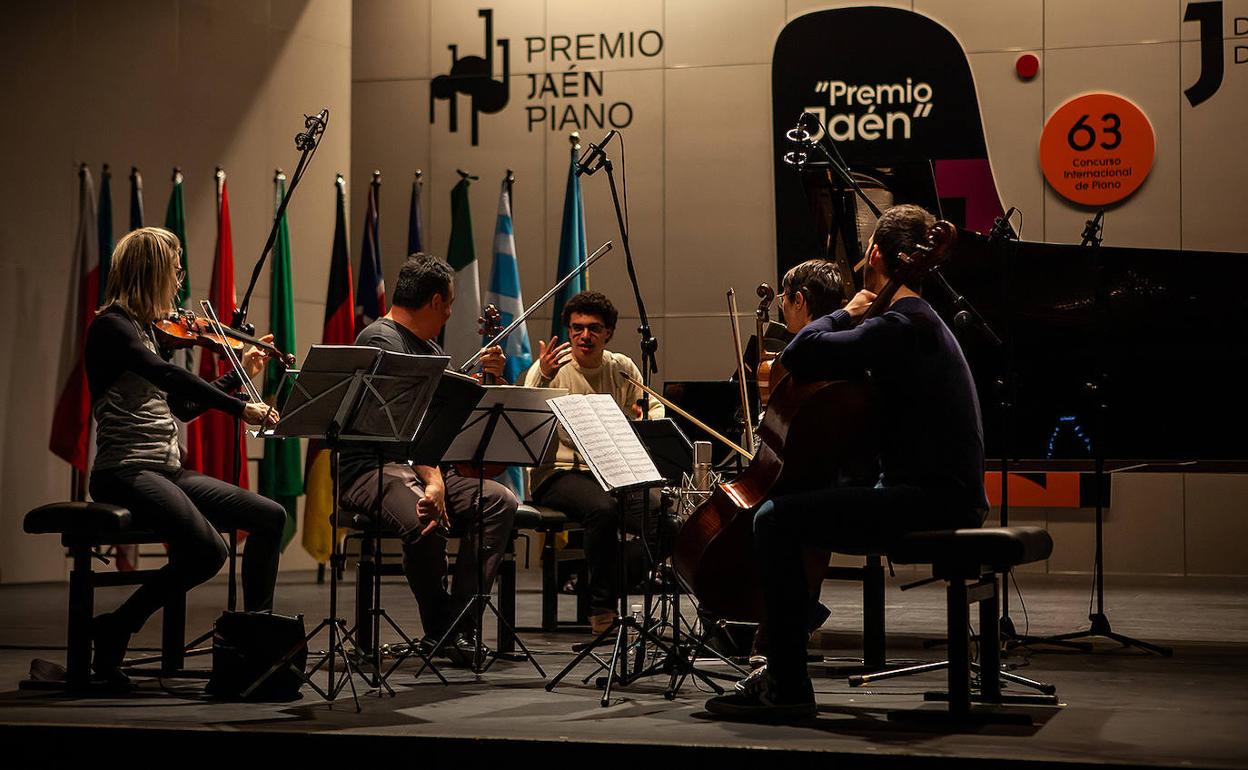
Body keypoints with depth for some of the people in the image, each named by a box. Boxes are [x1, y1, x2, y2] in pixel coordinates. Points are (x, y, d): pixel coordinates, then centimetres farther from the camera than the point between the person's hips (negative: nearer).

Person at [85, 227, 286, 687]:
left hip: (166, 471, 9)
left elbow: (183, 407, 24)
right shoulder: (111, 326, -9)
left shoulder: (147, 330, 18)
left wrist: (240, 374, 26)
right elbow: (167, 375, -27)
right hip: (125, 473, -9)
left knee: (271, 517, -2)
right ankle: (114, 631, -11)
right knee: (207, 551, -29)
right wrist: (239, 408, -31)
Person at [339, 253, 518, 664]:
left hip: (426, 464, 9)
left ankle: (459, 624, -19)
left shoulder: (429, 349, 21)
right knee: (427, 519, -38)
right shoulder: (381, 339, -8)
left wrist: (489, 377, 9)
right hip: (374, 467, -9)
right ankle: (439, 627, -15)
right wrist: (432, 479, -32)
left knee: (501, 501, -17)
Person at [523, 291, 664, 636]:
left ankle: (612, 591, -3)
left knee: (659, 513, -24)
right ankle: (602, 609, -20)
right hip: (558, 473, -4)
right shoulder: (551, 369, -3)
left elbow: (655, 409, 17)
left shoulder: (623, 369, 11)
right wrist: (543, 377, -31)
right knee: (603, 508, -36)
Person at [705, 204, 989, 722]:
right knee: (800, 507, 25)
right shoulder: (922, 322, 18)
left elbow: (800, 355, -23)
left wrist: (845, 314, -8)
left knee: (775, 519, -17)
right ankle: (781, 668, 26)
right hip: (945, 497, 11)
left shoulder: (899, 326, -16)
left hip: (929, 499, -11)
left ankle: (788, 689, -15)